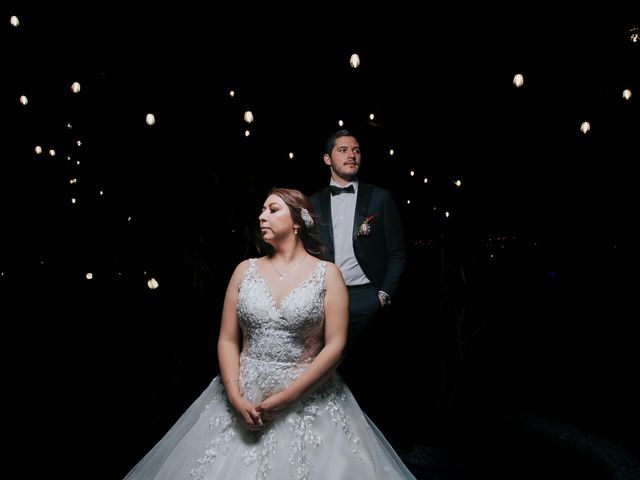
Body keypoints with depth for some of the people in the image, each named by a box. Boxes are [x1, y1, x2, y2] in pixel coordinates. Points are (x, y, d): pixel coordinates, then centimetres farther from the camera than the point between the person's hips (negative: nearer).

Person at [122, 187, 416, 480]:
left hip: (307, 399, -2)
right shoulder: (245, 270, 6)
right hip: (243, 398, 3)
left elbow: (335, 345, -9)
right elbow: (227, 340, 4)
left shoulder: (327, 274, -3)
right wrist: (235, 397, -9)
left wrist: (288, 396, -14)